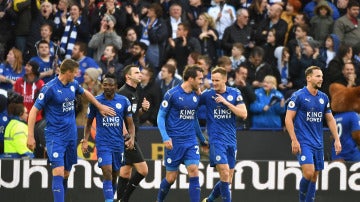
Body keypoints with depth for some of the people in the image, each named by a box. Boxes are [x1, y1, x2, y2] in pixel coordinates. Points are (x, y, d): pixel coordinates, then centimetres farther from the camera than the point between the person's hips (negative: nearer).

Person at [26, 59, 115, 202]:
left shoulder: (73, 84, 6)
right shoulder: (50, 88, -14)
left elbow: (85, 93, 30)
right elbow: (34, 111, -12)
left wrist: (100, 107, 35)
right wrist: (30, 136, -16)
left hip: (71, 135, 7)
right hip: (55, 136, -7)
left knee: (66, 174, 10)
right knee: (58, 172, -19)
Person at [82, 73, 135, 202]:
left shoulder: (124, 101, 3)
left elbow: (130, 123, 7)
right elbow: (89, 122, 9)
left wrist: (131, 138, -9)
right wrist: (85, 140, -1)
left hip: (118, 144, 3)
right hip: (103, 144, -3)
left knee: (115, 177, 11)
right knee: (107, 174, -16)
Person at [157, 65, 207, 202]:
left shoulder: (196, 96, 9)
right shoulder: (172, 94, -8)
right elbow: (161, 117, -6)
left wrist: (202, 140, 24)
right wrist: (165, 138, -18)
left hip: (191, 142, 4)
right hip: (174, 142, -4)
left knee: (194, 173, -10)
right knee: (171, 177, 3)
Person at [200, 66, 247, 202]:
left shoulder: (235, 93, 3)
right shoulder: (207, 95, -1)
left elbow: (243, 114, -4)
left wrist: (226, 102, -12)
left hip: (231, 140, 3)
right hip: (216, 139, -3)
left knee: (228, 180, 8)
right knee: (225, 174, -19)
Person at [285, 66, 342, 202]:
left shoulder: (323, 97, 10)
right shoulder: (298, 96, -8)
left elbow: (330, 119, 18)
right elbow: (288, 119, -9)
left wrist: (337, 139, 10)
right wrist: (294, 141, -16)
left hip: (318, 143, 6)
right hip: (303, 143, -6)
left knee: (315, 175, 6)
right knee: (309, 172, -19)